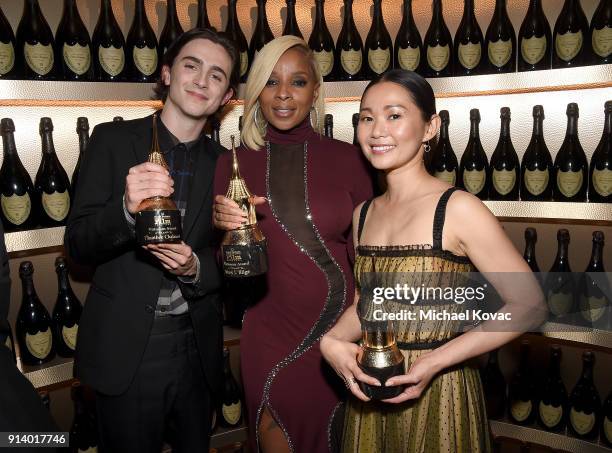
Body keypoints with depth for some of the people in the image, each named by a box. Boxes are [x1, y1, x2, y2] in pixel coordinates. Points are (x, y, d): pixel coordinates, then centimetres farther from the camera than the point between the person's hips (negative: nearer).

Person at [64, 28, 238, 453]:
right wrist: (127, 208, -27)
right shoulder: (113, 140, -4)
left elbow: (227, 261, 5)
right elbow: (78, 243, -7)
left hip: (198, 350, 3)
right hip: (126, 348, -3)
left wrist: (195, 268, -17)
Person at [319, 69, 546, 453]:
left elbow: (529, 305, -15)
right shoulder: (363, 214, 1)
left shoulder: (458, 209, -16)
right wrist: (332, 340, -9)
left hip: (438, 395, -5)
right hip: (370, 392, 5)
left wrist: (434, 362, -20)